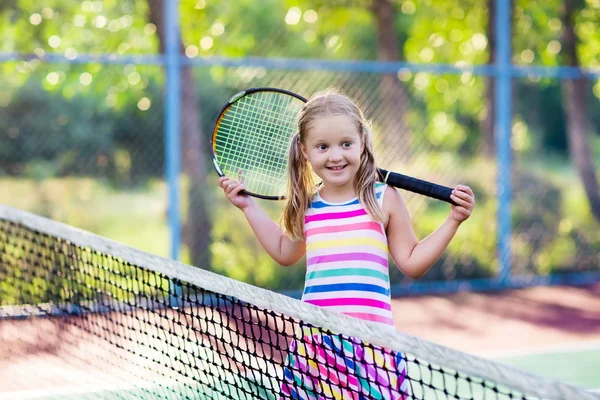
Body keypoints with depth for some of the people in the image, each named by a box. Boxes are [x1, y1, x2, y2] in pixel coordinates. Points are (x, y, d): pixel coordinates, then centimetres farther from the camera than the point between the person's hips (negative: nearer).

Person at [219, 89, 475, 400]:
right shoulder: (306, 205, 10)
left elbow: (412, 263, 6)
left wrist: (453, 220, 0)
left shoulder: (382, 200, 1)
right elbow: (285, 252, 31)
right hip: (314, 340, 3)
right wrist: (249, 207, 27)